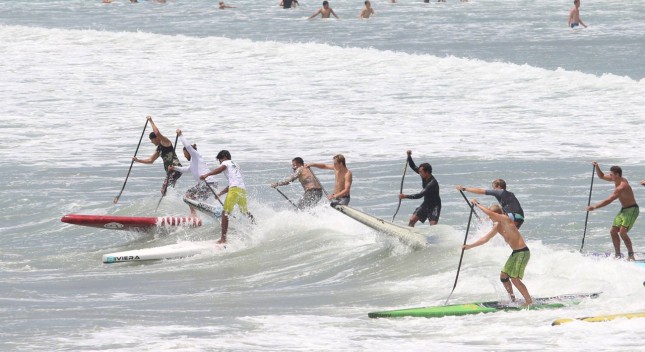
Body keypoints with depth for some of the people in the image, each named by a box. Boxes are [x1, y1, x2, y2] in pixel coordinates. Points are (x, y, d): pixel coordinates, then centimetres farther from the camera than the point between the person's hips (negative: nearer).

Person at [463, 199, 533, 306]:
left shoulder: (506, 220, -17)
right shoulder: (497, 227, 10)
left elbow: (489, 212, -30)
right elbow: (485, 239, 16)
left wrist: (477, 204, -19)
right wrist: (469, 246, 14)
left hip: (522, 252, -10)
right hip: (515, 253, 10)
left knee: (514, 278, -12)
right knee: (503, 276, 11)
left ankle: (529, 301, -4)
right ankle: (512, 299, 22)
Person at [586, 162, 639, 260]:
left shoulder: (622, 186, -27)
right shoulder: (616, 179, 2)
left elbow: (608, 201, -30)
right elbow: (601, 176, 16)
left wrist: (594, 207, -27)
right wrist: (597, 167, -2)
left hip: (632, 210, -10)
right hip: (623, 210, 10)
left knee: (622, 232, -22)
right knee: (613, 232, 6)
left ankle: (631, 255, -15)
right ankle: (618, 255, 11)